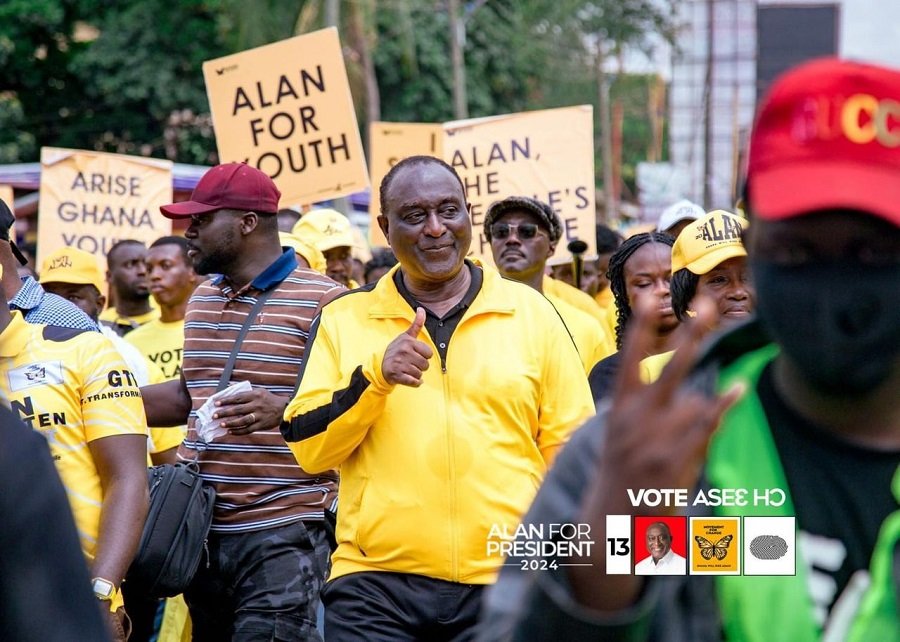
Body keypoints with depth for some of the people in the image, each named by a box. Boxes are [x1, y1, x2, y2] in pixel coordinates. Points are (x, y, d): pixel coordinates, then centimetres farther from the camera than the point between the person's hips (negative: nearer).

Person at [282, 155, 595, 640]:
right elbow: (308, 449, 1)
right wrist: (373, 377, -14)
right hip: (375, 585, 0)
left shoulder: (531, 313, 7)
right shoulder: (344, 319, 7)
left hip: (506, 584, 0)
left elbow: (570, 452, 8)